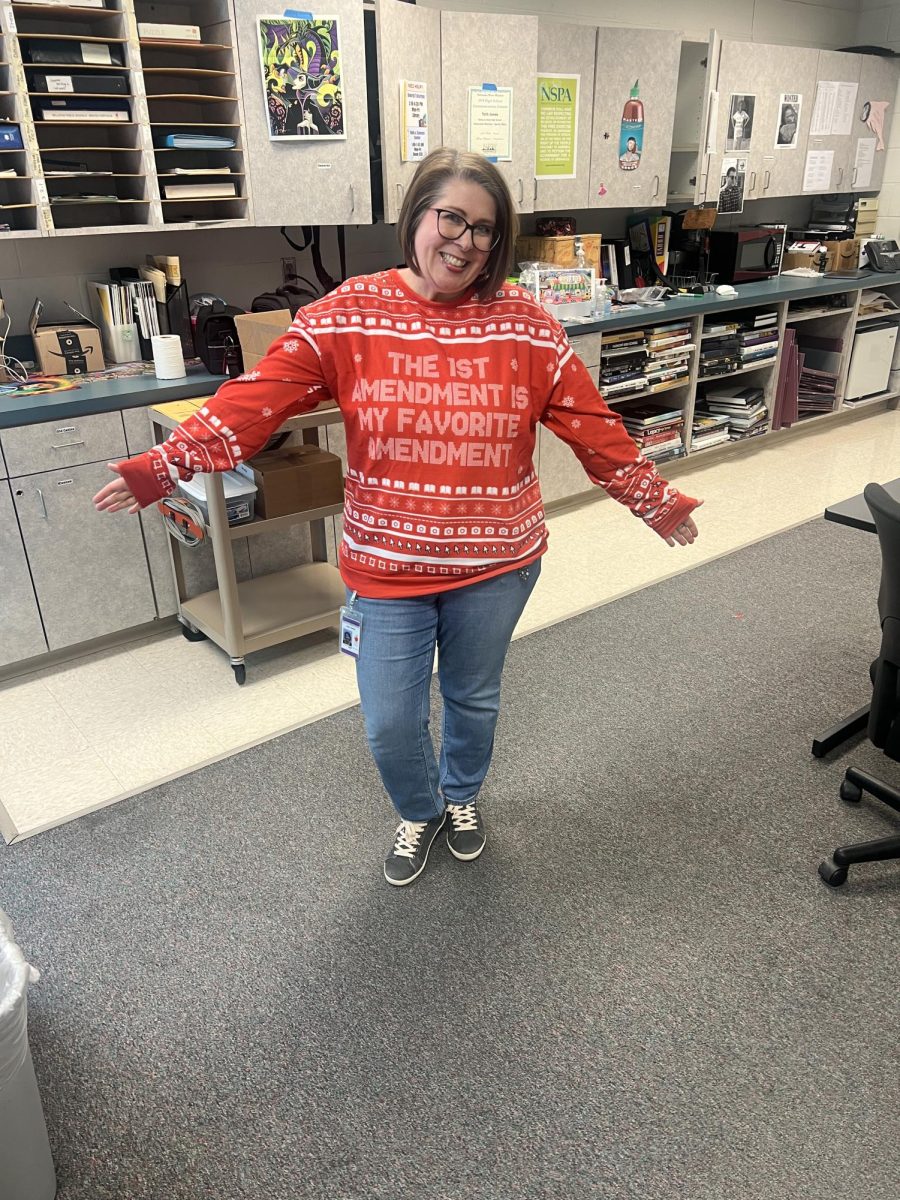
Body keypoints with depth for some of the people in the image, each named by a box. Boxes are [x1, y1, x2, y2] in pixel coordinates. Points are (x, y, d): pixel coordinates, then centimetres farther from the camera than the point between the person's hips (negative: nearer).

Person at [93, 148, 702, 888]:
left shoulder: (525, 325, -6)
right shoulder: (348, 315, -8)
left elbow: (593, 426, -2)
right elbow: (256, 400, -13)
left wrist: (654, 500, 1)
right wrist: (164, 467, -21)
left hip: (497, 563, 1)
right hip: (388, 567, 0)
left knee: (474, 699, 21)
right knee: (390, 724, 8)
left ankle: (463, 795, 54)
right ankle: (419, 812, 43)